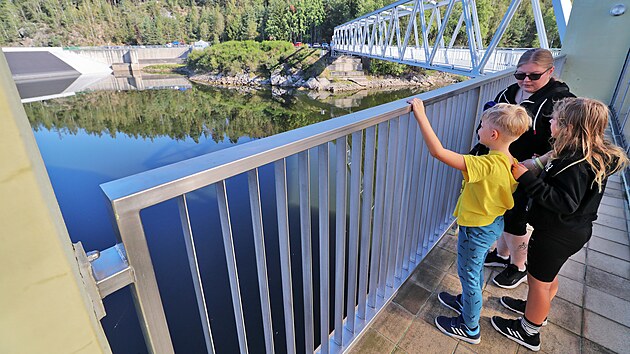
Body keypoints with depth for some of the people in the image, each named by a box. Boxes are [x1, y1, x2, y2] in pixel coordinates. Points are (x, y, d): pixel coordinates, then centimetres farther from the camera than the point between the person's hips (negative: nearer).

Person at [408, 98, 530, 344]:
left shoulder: (486, 165, -36)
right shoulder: (512, 162, -8)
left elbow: (438, 151, -43)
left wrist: (421, 114, -38)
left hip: (476, 229, -8)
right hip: (495, 222, 9)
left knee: (469, 274, 12)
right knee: (475, 268, 29)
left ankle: (470, 328, 34)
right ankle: (466, 302, 54)